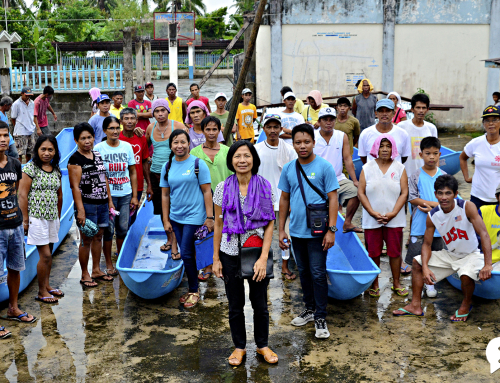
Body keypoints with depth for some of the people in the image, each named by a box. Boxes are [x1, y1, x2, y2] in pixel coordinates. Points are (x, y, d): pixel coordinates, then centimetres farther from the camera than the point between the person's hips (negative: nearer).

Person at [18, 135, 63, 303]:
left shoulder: (56, 169, 8)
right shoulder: (30, 168, -9)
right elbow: (22, 195, -11)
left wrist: (58, 216, 15)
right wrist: (25, 220, -12)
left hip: (52, 218, 6)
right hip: (36, 218, -6)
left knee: (49, 253, 13)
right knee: (45, 255, -5)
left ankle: (47, 285, 28)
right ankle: (41, 292, 9)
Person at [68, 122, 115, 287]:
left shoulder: (97, 155, 12)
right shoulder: (75, 160, -10)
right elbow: (75, 186, -14)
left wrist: (110, 200, 14)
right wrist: (80, 210, -19)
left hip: (102, 204, 7)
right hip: (87, 205, -7)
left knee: (98, 237, 14)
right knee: (86, 240, 1)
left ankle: (96, 270, 26)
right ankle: (85, 275, 13)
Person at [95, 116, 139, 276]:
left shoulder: (127, 147, 5)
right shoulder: (98, 148, -4)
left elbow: (133, 172, 8)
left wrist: (135, 196, 5)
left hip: (125, 195, 3)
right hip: (107, 195, -3)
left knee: (123, 228, 8)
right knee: (108, 230, 1)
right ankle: (109, 263, 16)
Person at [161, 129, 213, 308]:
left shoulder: (198, 164, -6)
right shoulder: (167, 167, 6)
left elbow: (207, 192, -7)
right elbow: (165, 195, 10)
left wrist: (209, 217, -10)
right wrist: (166, 220, 7)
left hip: (194, 216, -5)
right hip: (176, 218, 5)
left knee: (186, 254, -6)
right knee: (187, 254, 12)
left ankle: (194, 291, 11)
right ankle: (193, 289, 25)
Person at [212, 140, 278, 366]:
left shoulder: (265, 187, -4)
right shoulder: (223, 188, -2)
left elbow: (270, 224, -4)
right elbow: (218, 224, 3)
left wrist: (263, 258, -11)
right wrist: (216, 258, 1)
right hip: (230, 254, 1)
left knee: (260, 304, 10)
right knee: (235, 305, 11)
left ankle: (263, 345, 32)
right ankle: (239, 346, 32)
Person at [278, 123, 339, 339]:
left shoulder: (324, 167, -8)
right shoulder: (288, 169, 5)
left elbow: (333, 198, -9)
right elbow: (284, 199, 11)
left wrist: (331, 230, -14)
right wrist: (281, 229, 9)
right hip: (296, 231, 5)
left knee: (318, 274, -1)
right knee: (303, 272, 16)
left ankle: (320, 317, 10)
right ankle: (310, 309, 32)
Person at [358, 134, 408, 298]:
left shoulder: (399, 168, 3)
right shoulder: (367, 168, 3)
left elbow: (404, 193, -1)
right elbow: (361, 193, -1)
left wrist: (393, 213, -11)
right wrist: (373, 213, -10)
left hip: (394, 220, 0)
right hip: (371, 220, 0)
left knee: (395, 252, 6)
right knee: (374, 253, 7)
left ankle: (396, 284, 21)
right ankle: (374, 284, 20)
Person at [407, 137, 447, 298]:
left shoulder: (444, 176, 4)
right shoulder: (416, 176, -1)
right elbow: (412, 198, -8)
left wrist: (431, 207, -14)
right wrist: (436, 203, -13)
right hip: (420, 224, -2)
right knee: (418, 256, 1)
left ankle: (429, 283, 26)